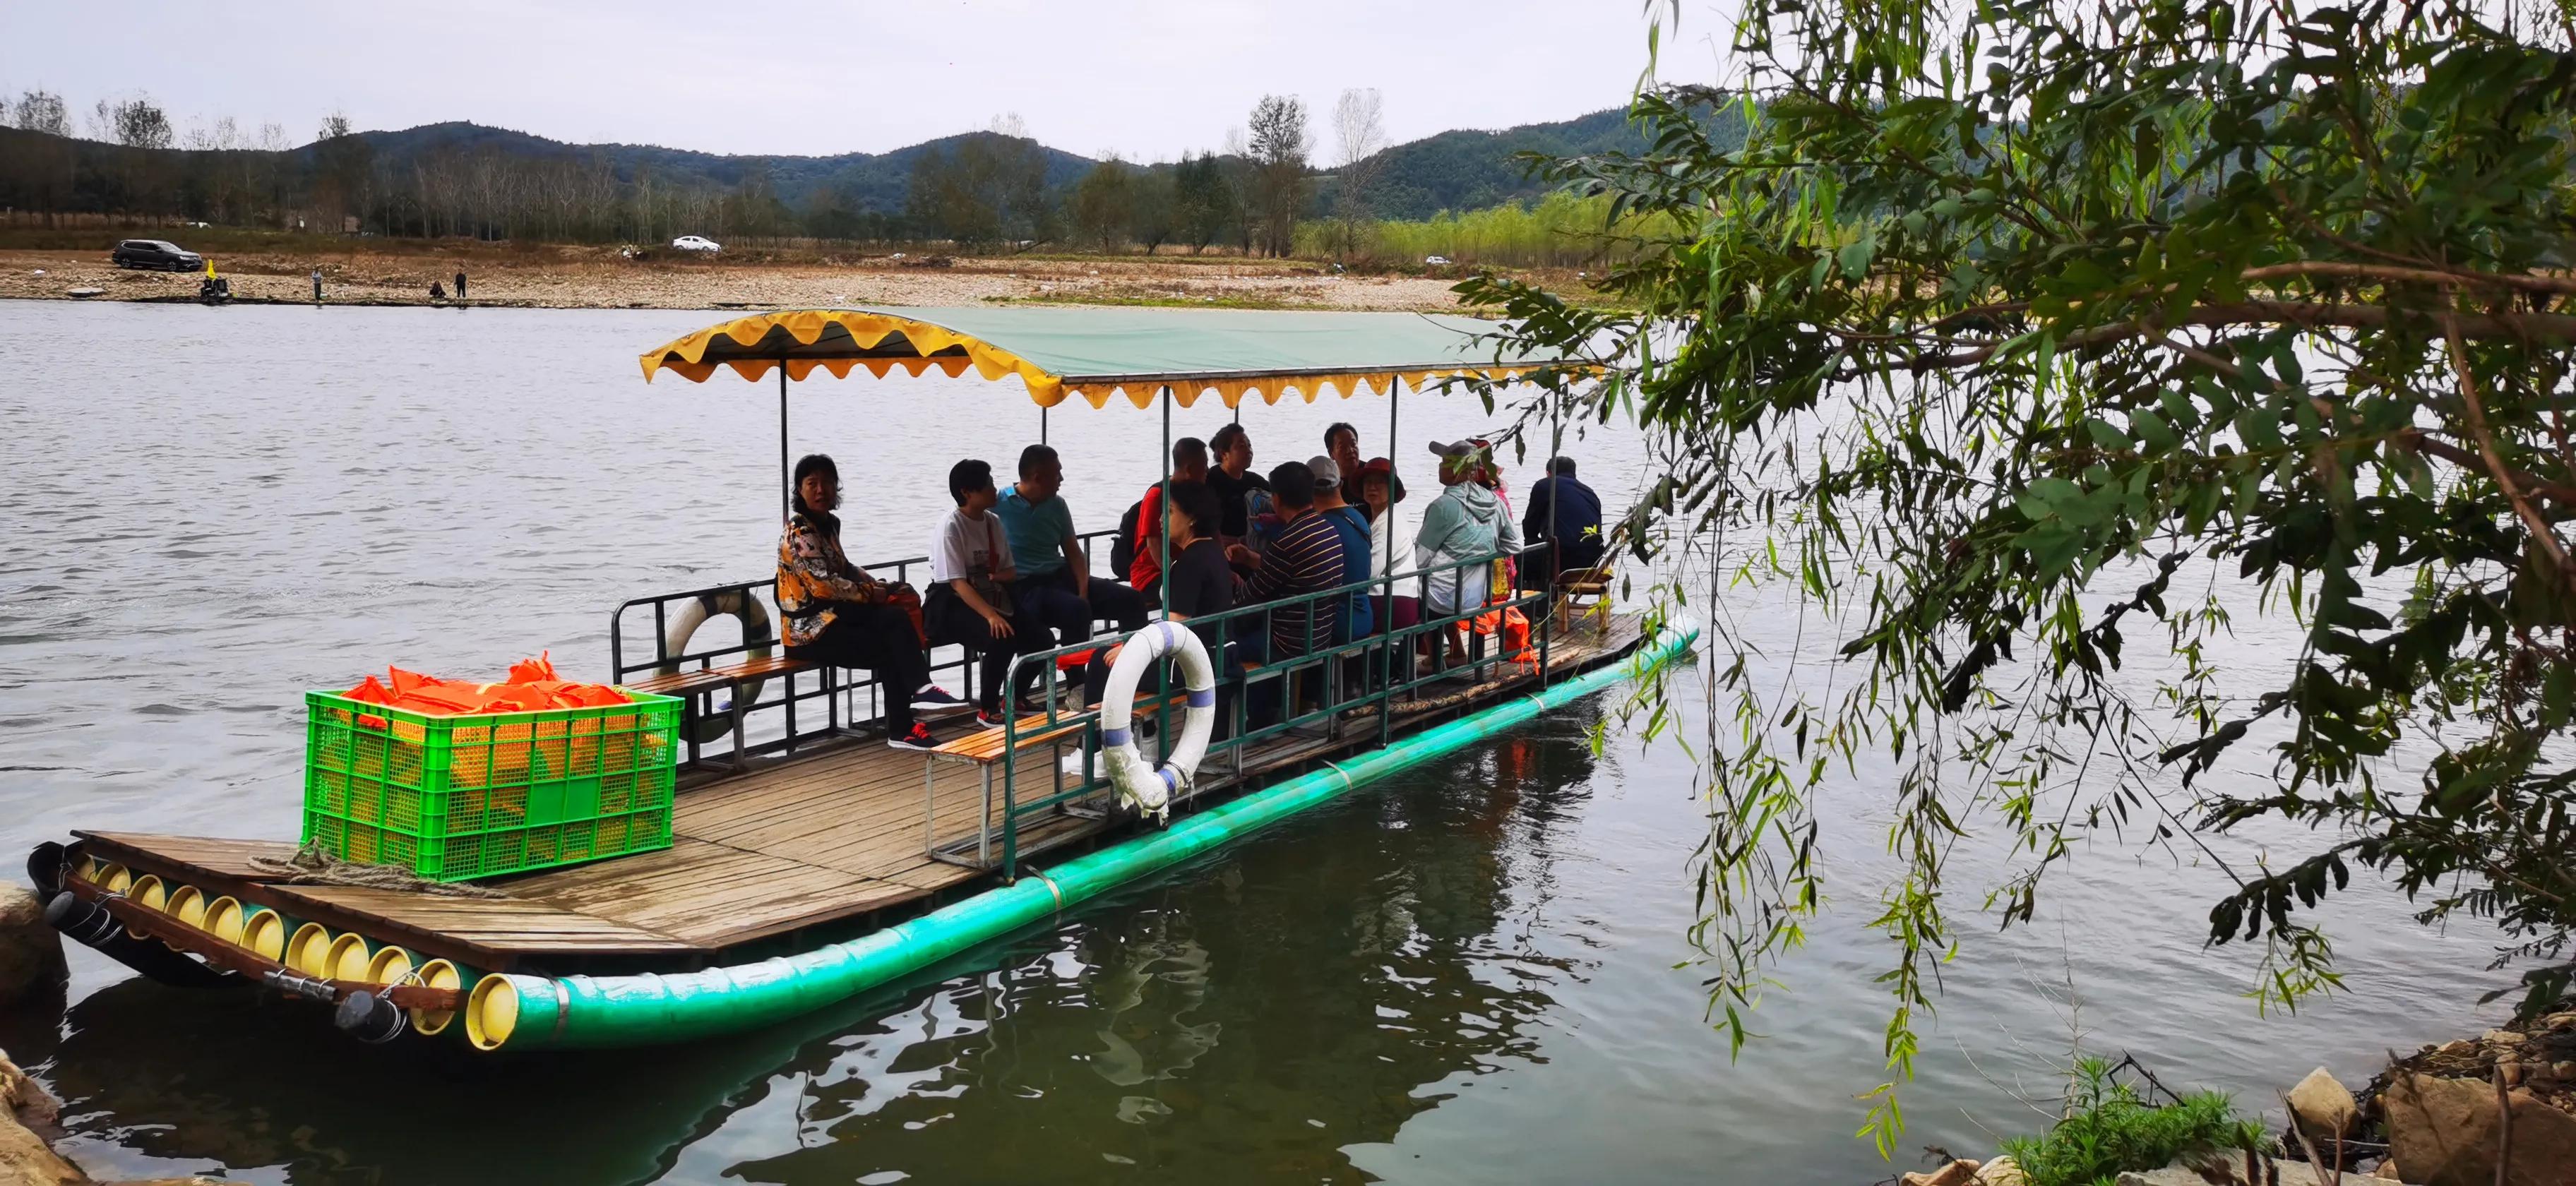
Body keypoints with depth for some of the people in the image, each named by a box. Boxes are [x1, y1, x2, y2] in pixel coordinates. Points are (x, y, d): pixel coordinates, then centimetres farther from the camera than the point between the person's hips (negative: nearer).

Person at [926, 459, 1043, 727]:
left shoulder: (993, 522, 8)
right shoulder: (950, 526, -14)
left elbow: (1009, 572, 11)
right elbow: (958, 584, -21)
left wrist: (997, 576, -14)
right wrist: (991, 615, -33)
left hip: (989, 600, 7)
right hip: (951, 606, -7)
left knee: (1038, 639, -12)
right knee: (1002, 638, -32)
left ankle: (1013, 699, 13)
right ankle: (988, 710, -13)